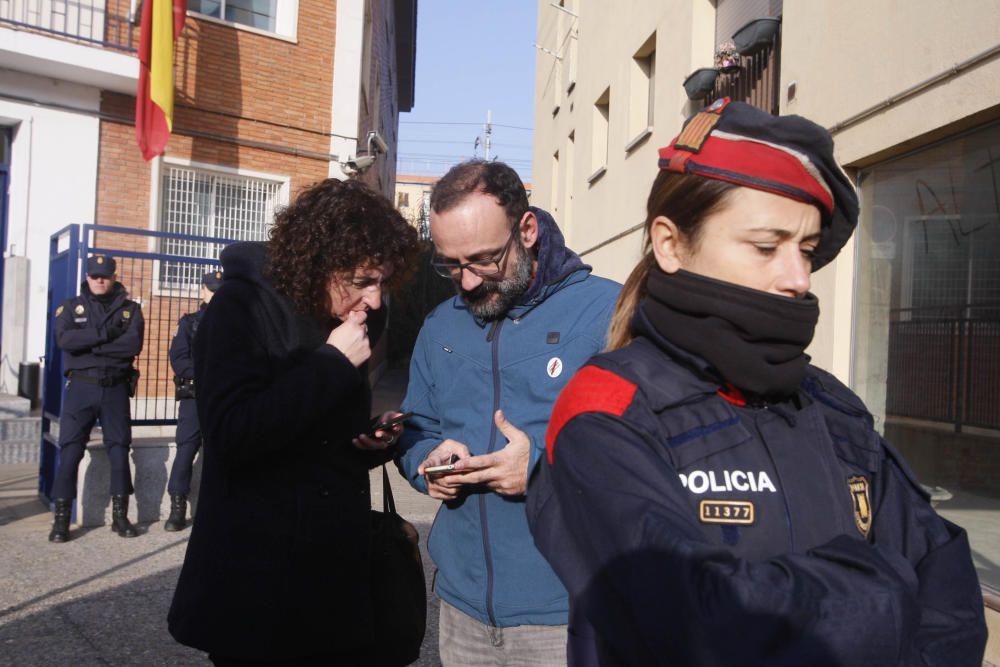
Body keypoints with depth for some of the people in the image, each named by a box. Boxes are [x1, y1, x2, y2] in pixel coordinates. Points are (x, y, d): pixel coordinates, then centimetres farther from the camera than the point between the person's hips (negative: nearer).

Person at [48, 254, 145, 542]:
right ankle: (61, 518, 7)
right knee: (70, 451, -2)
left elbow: (133, 345, -11)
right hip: (81, 387, 0)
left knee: (119, 449, 5)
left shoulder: (130, 309, 6)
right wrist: (104, 334, -16)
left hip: (116, 388, 1)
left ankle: (120, 515, 14)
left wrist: (89, 345, -13)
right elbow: (64, 339, -13)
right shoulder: (71, 307, 6)